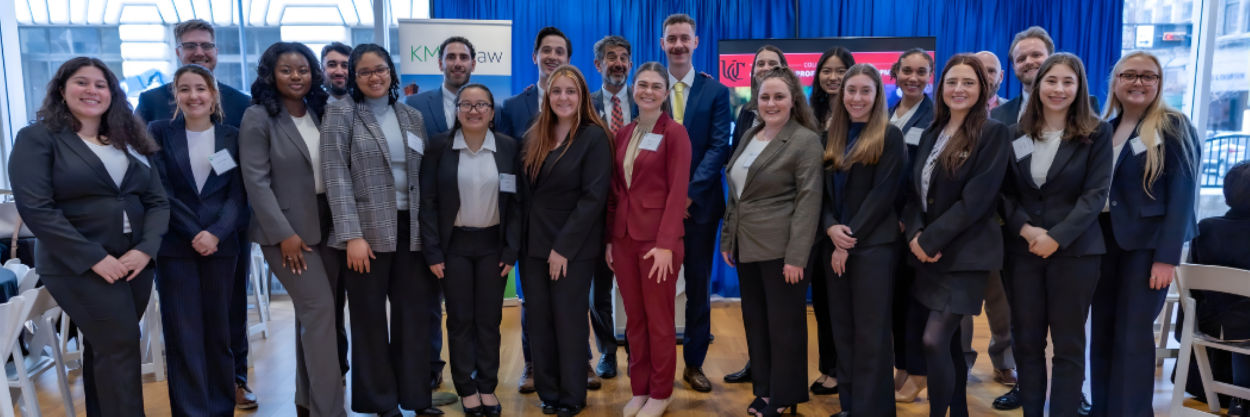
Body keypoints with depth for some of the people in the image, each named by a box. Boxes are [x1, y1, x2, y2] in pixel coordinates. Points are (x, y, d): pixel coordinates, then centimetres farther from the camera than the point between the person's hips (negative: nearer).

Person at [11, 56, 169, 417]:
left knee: (104, 348, 15)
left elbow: (158, 201, 6)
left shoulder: (129, 141, 12)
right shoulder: (37, 139, -3)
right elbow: (35, 208, -13)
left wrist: (145, 249, -11)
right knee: (119, 349, -7)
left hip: (135, 262, 5)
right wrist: (95, 258, -19)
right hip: (79, 268, -5)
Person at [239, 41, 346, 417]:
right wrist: (284, 234, -17)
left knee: (312, 312, 11)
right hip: (287, 229, -5)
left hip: (327, 225, 5)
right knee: (320, 309, -10)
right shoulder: (258, 117, -7)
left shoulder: (320, 112, 8)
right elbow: (256, 181, -12)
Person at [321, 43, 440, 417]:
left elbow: (424, 175, 11)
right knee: (370, 318, 7)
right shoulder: (341, 113, -2)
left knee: (414, 312, 8)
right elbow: (336, 175, -10)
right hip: (367, 229, -4)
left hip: (410, 229, 4)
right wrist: (352, 235, -17)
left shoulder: (412, 117, 11)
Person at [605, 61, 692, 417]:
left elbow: (677, 191, -12)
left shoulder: (674, 133, -7)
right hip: (625, 236, 5)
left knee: (659, 318, 6)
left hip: (657, 237, -5)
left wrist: (666, 243, -18)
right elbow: (616, 190, 11)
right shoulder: (624, 134, 10)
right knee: (634, 318, 12)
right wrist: (610, 238, 8)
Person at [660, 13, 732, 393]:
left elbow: (719, 147, -6)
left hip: (700, 202, 0)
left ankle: (694, 363, 21)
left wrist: (689, 191, -16)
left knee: (698, 286, 8)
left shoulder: (715, 91, 3)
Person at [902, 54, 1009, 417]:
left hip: (965, 254, -6)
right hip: (928, 252, 6)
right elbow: (915, 191, 9)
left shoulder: (993, 133, -7)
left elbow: (976, 199, -16)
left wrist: (930, 239, -16)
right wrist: (915, 235, -8)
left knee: (935, 342, -14)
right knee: (949, 342, 13)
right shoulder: (931, 134, 12)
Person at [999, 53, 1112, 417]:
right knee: (1027, 341, 7)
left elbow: (1096, 194, -8)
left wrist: (1057, 237, -17)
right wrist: (1024, 228, -12)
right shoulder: (1017, 134, 7)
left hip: (1074, 250, -2)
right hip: (1022, 249, 3)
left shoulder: (1097, 133, 0)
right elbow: (1005, 191, 5)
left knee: (1068, 344, 4)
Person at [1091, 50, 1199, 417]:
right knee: (1102, 332, 8)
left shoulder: (1174, 127, -4)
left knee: (1132, 336, -2)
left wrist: (1167, 257, -17)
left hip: (1146, 243, -4)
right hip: (1104, 240, 5)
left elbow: (1182, 195, -10)